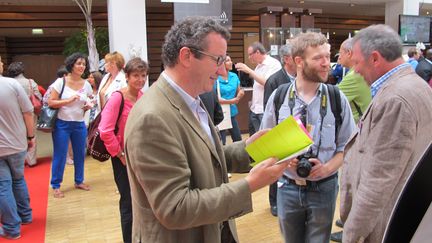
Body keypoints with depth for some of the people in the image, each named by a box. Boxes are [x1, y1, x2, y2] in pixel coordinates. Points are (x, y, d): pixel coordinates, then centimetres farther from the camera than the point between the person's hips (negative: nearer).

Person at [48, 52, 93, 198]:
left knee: (80, 154, 12)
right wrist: (69, 100, -21)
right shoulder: (60, 82, -7)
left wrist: (88, 106, -9)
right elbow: (51, 103, -11)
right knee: (59, 156, 1)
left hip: (80, 124, 4)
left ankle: (79, 181, 29)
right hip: (62, 124, -4)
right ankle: (55, 186, 14)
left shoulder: (86, 85, 4)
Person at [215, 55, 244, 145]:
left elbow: (239, 92, 13)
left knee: (238, 140, 12)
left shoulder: (234, 76, 4)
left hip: (232, 112, 6)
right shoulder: (215, 79, -13)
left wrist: (240, 94, -11)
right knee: (221, 142, -1)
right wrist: (232, 101, -16)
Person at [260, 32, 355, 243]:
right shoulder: (278, 97, -6)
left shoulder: (337, 99, -7)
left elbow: (347, 145, -1)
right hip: (288, 186, 1)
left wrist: (327, 168, -18)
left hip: (323, 187, -1)